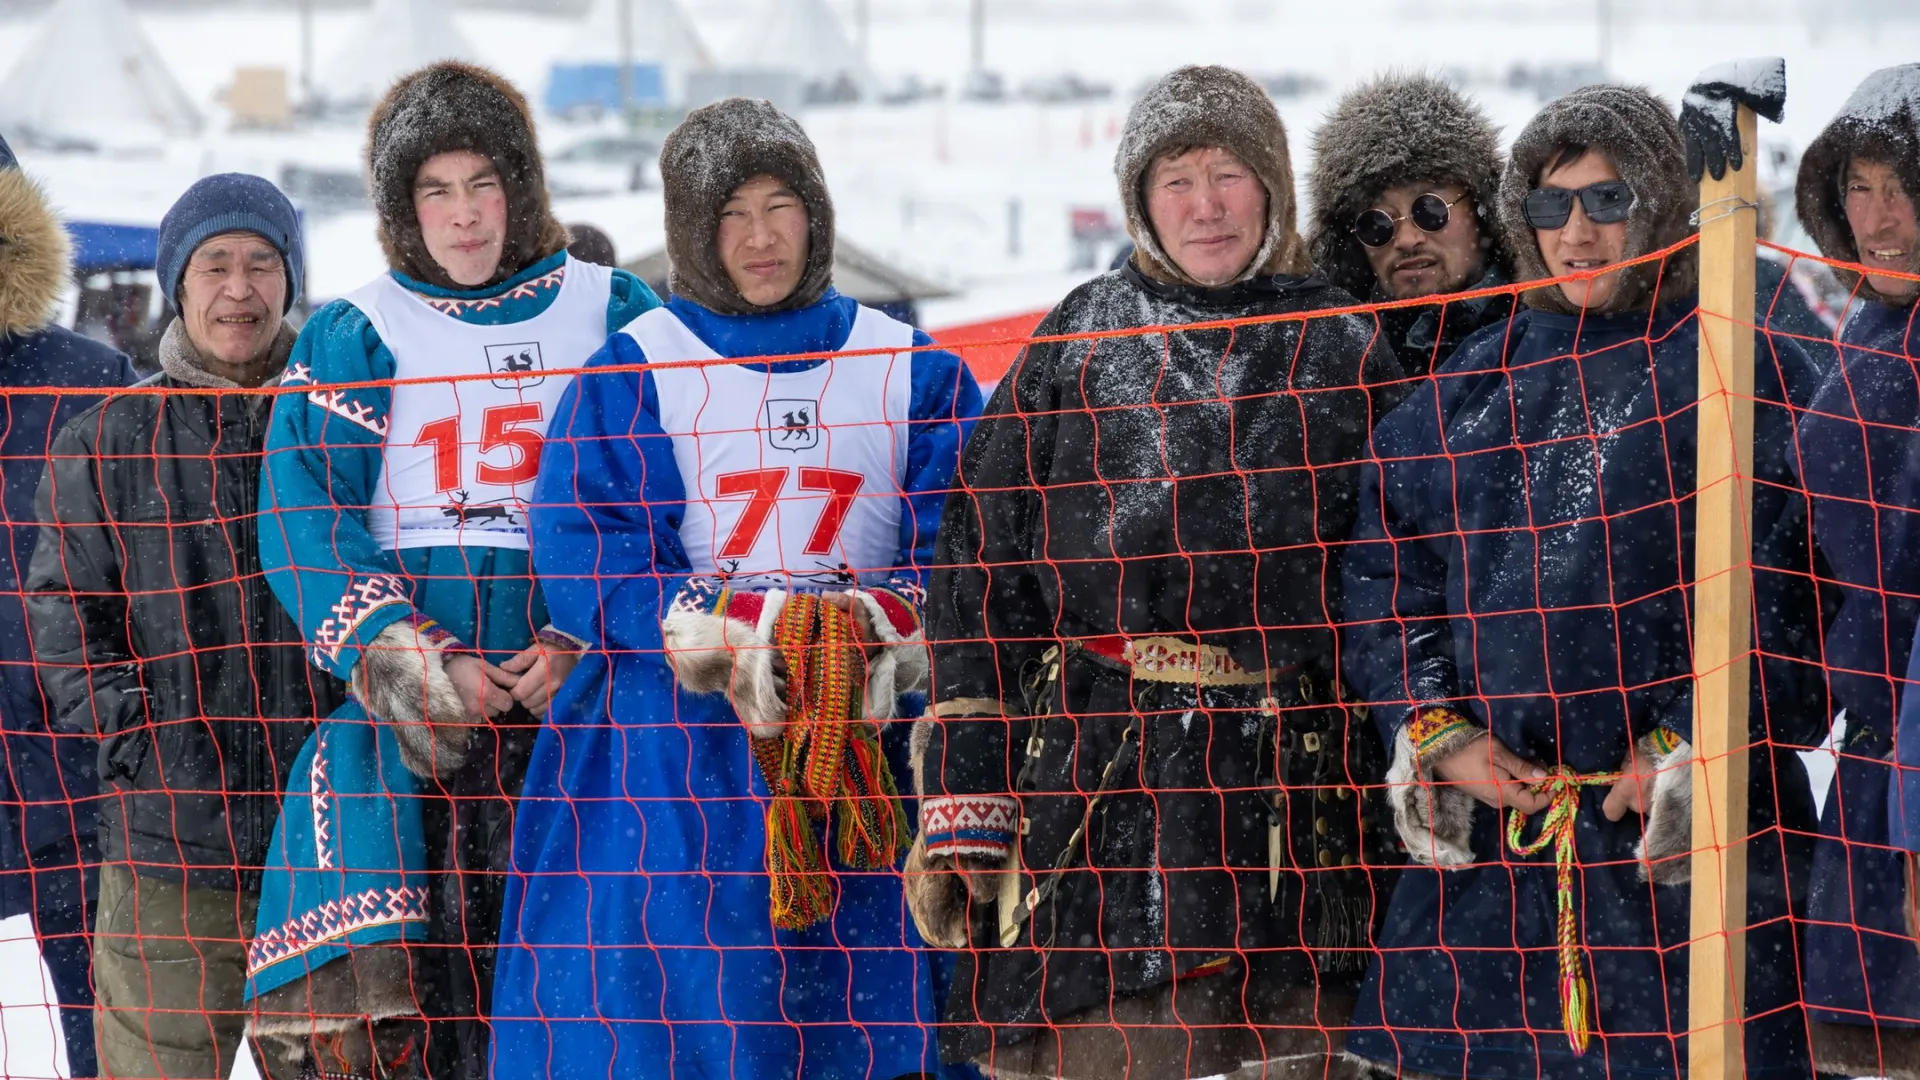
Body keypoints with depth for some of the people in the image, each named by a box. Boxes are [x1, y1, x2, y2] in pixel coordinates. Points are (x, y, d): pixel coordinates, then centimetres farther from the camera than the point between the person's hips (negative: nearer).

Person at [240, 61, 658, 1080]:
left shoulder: (613, 314, 12)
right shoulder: (353, 336, 10)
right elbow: (299, 520, 1)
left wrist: (583, 642, -8)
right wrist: (411, 661, -13)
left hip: (579, 679, 1)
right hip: (409, 679, -1)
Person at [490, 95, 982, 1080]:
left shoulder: (912, 371, 10)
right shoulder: (631, 371, 5)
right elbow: (581, 552, -5)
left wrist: (896, 632, -17)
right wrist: (718, 638, -18)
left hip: (864, 732, 2)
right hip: (669, 737, -1)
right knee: (670, 995, -7)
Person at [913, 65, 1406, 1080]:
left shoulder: (1344, 352, 8)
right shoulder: (1080, 344, 8)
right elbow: (979, 570, 7)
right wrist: (962, 802, 0)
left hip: (1289, 795, 0)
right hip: (1093, 785, 0)